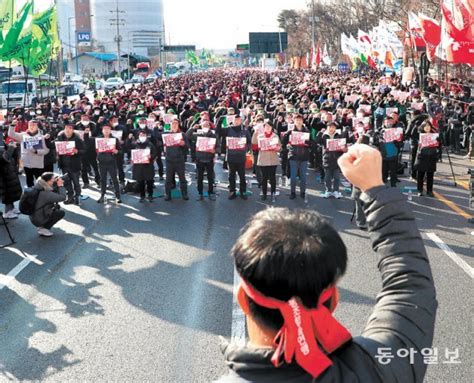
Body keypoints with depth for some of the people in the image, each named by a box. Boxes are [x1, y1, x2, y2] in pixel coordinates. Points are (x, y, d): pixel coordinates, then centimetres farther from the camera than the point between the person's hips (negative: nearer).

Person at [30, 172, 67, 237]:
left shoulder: (39, 186, -5)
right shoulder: (45, 193, -30)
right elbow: (62, 197, -29)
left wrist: (56, 183, -5)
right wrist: (60, 185, -18)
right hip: (38, 220, -8)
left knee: (56, 207, 18)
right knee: (61, 213, 0)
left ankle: (43, 226, 17)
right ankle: (43, 229, -1)